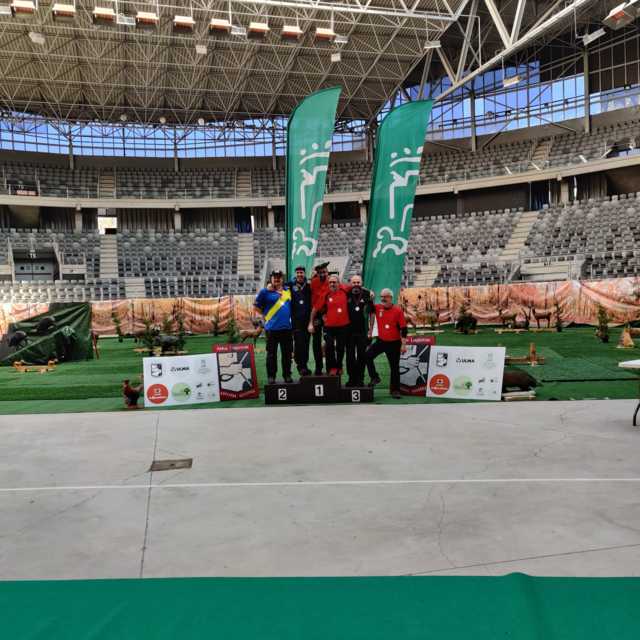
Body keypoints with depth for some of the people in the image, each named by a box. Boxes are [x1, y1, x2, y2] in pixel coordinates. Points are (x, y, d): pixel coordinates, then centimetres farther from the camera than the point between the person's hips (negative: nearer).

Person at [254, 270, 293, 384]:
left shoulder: (288, 290, 11)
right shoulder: (265, 292, -1)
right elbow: (256, 306, 3)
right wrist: (266, 315, 0)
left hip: (286, 327, 4)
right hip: (272, 328, -4)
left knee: (287, 353, 8)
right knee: (272, 354, 2)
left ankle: (287, 375, 18)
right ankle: (271, 376, 9)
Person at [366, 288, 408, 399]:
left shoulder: (398, 310, -11)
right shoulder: (377, 308, -2)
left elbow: (403, 328, -10)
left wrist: (404, 344, -12)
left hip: (394, 343, -3)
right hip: (381, 341, 3)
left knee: (394, 367, 4)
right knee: (367, 356, -11)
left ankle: (395, 390, 15)